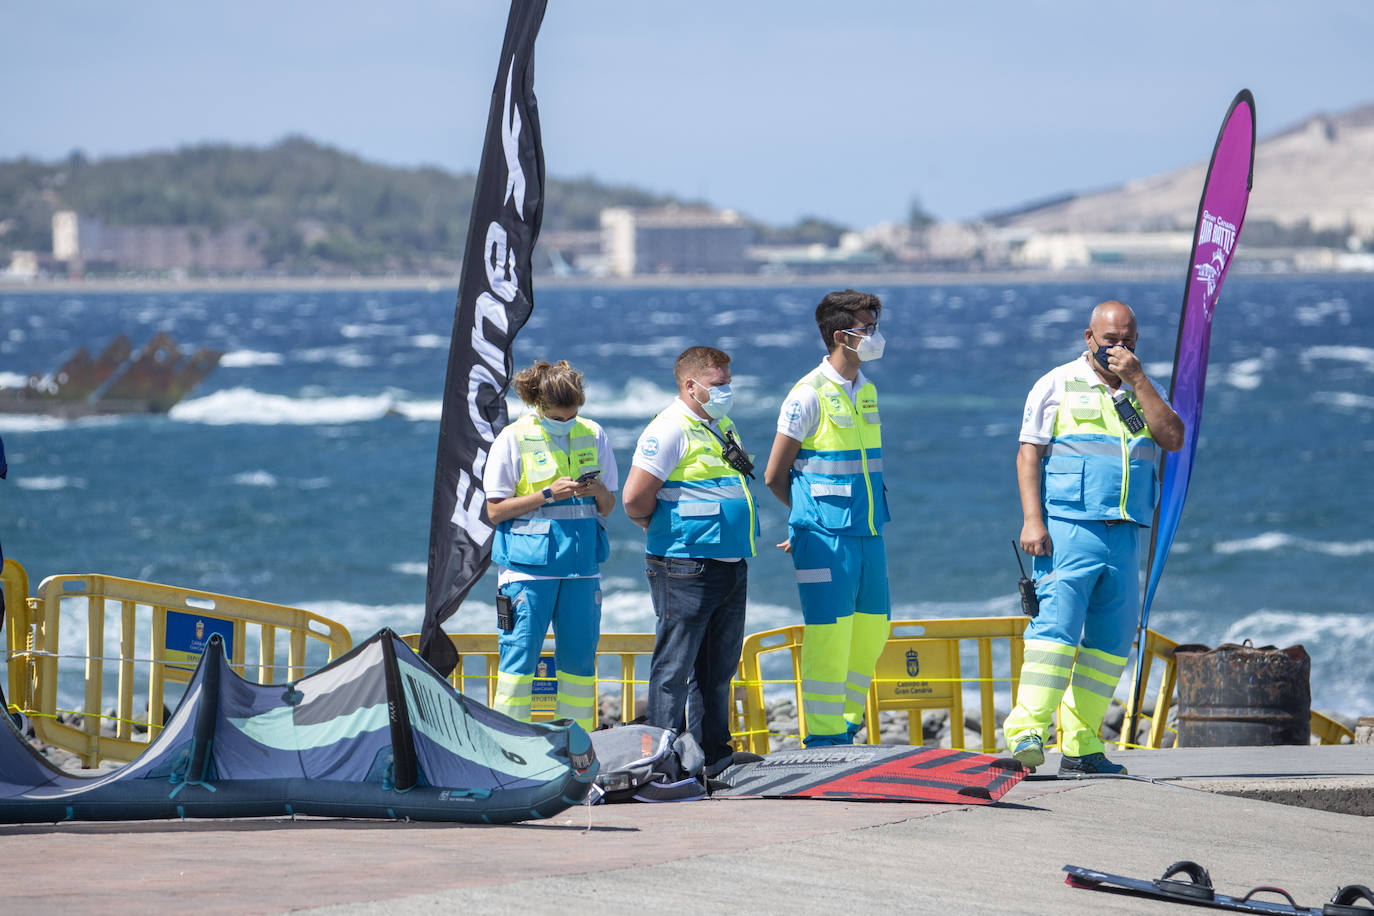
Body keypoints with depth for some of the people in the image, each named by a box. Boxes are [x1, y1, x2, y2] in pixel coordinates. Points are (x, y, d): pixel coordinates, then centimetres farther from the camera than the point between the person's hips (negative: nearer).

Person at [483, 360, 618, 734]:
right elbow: (495, 510, -4)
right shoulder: (514, 439, -3)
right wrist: (548, 495, -14)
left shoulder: (593, 436, 9)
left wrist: (599, 492, -9)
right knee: (520, 654, -6)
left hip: (581, 562, 4)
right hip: (528, 563, -4)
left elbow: (607, 507, 14)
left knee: (579, 657, 4)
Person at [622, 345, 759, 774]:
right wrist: (664, 528, 0)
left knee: (718, 666, 13)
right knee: (675, 665, -5)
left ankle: (713, 753, 20)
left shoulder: (723, 428, 16)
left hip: (731, 562, 9)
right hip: (686, 569, -9)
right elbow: (635, 500, -16)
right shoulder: (669, 430, -12)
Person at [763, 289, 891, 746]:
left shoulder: (867, 390, 13)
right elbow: (775, 475, -5)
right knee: (829, 631, -6)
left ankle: (845, 725, 22)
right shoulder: (809, 395, -10)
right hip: (826, 536, -7)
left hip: (868, 530, 7)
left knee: (872, 628, 10)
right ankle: (824, 736, -1)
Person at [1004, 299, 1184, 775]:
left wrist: (1136, 380, -5)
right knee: (1056, 624, -17)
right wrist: (1032, 519, -11)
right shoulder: (1058, 385, 6)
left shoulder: (1142, 393, 17)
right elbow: (1028, 453, 0)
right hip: (1068, 526, -5)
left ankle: (1080, 745, 8)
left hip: (1124, 535, 5)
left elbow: (1173, 439, -1)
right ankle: (1028, 731, -22)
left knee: (1112, 641, 4)